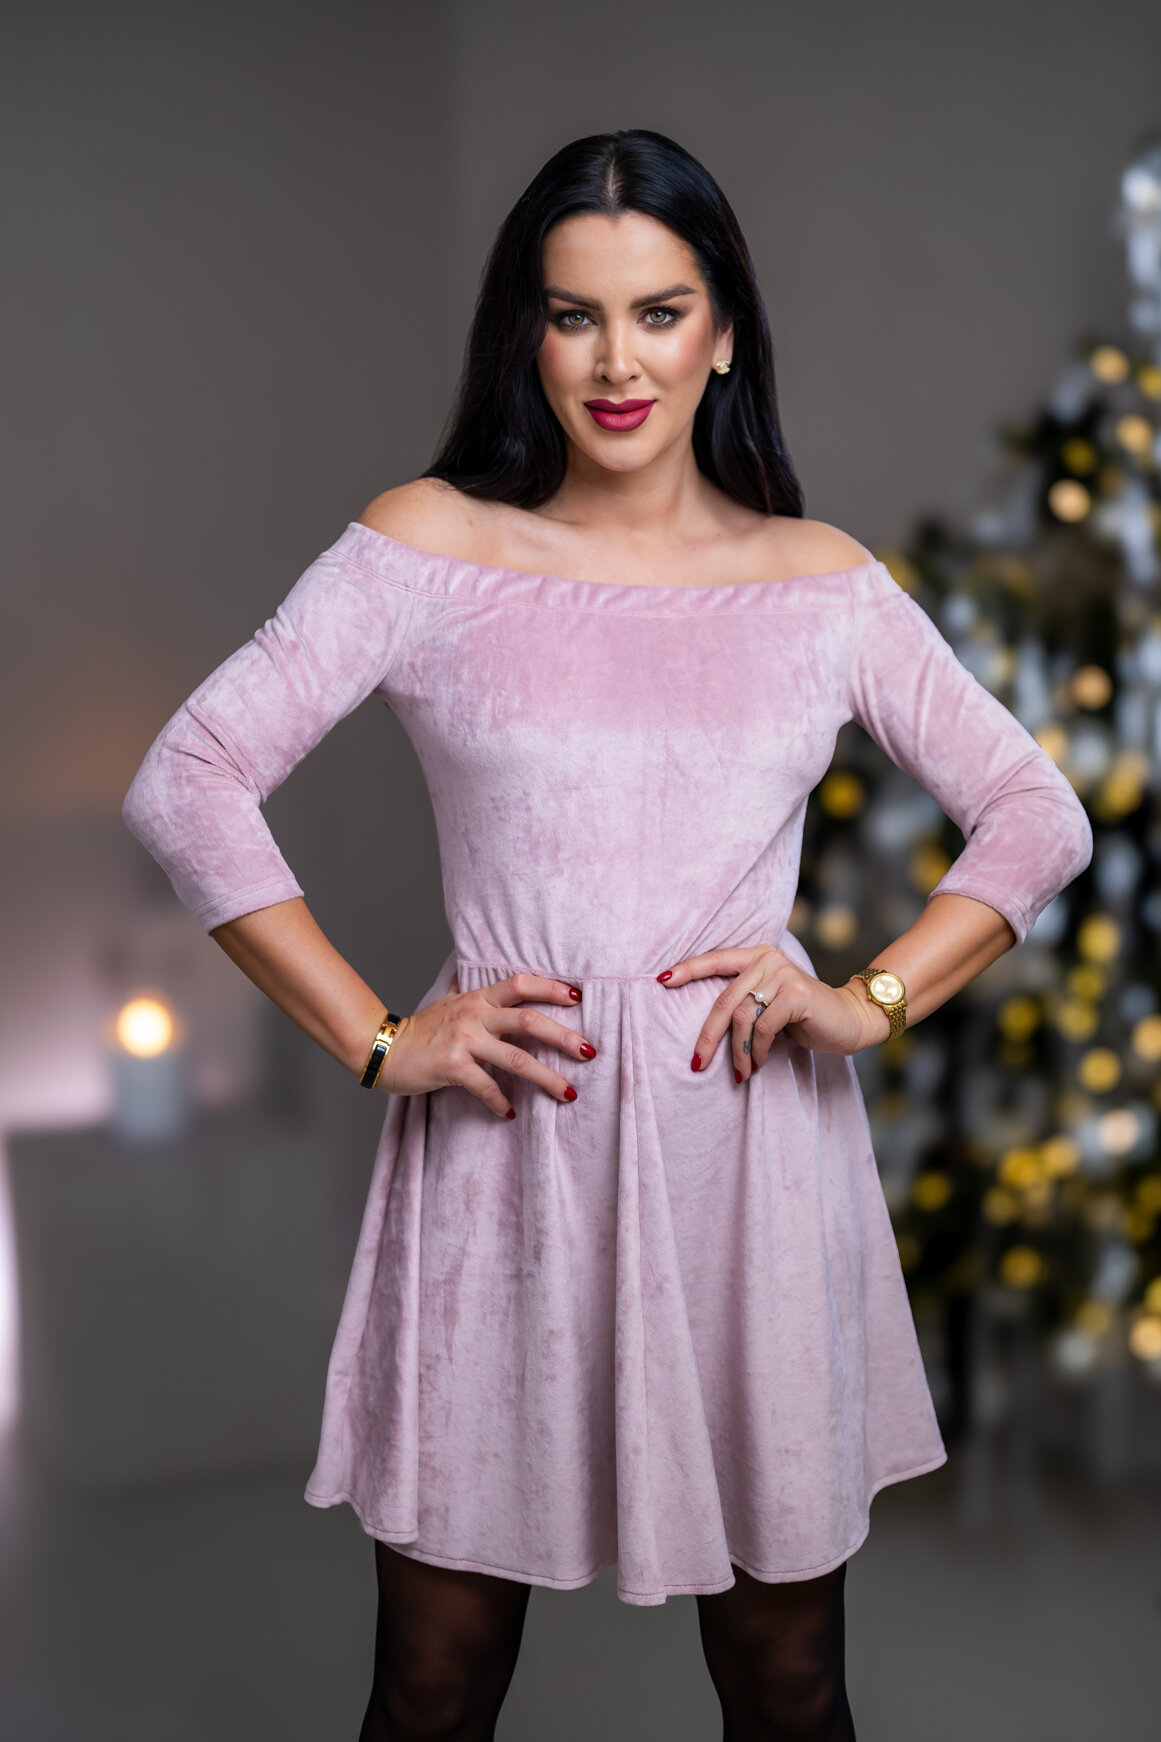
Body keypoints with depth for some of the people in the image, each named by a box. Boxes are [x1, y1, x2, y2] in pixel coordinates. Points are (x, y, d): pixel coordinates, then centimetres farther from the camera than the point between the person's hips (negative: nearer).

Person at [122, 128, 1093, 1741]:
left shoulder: (823, 582, 6)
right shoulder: (426, 547, 0)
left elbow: (1039, 815, 10)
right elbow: (185, 783, -3)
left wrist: (872, 1001, -4)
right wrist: (375, 1040, -8)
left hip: (752, 1153, 2)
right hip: (502, 1149, -1)